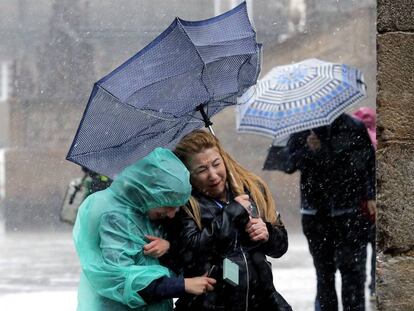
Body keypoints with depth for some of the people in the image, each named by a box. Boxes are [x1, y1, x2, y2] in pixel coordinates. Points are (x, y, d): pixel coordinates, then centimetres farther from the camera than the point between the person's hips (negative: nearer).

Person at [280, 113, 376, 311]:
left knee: (352, 269, -9)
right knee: (323, 272, 8)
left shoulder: (354, 128, 2)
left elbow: (370, 163, 6)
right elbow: (287, 165, 2)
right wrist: (307, 150, -16)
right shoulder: (302, 132, 6)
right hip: (316, 213, 2)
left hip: (350, 211, -2)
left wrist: (370, 196, -4)